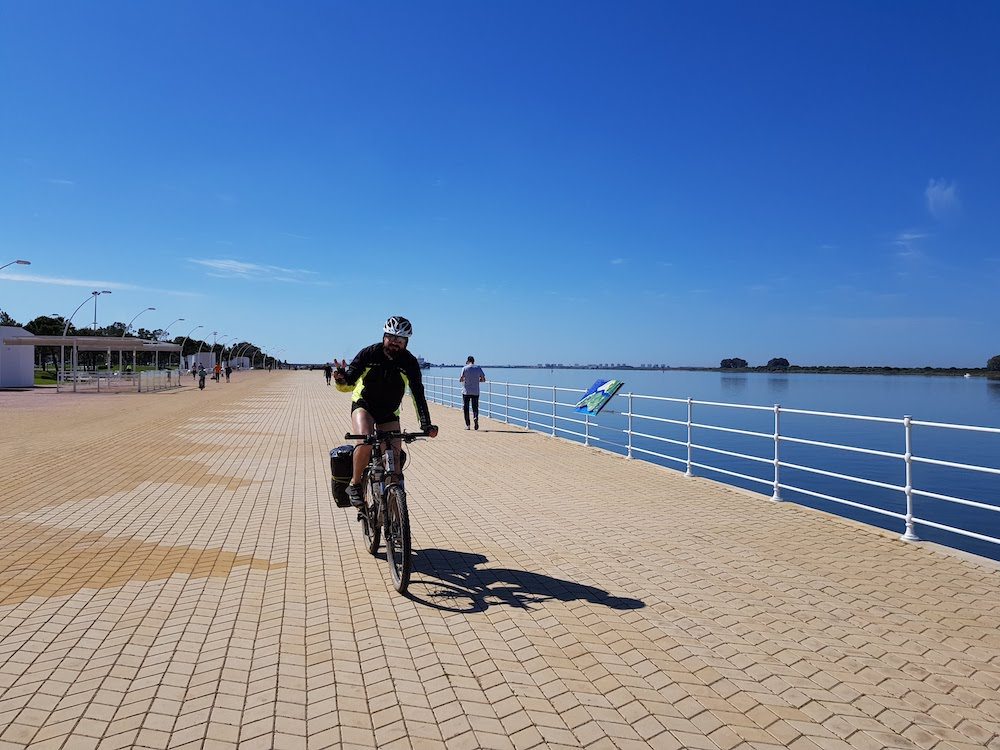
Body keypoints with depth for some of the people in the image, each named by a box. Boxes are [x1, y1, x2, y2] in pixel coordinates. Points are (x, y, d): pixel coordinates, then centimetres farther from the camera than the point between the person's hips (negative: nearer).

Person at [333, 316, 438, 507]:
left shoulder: (410, 363, -14)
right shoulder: (369, 353, -17)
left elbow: (418, 395, -13)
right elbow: (348, 385, -16)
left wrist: (426, 425, -21)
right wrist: (341, 379, -41)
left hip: (389, 412, 2)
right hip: (363, 405, -2)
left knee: (394, 456, -8)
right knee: (365, 442, -29)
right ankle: (355, 484, -8)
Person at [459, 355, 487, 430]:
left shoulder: (465, 368, -5)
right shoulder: (478, 368, 4)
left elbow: (460, 380, -8)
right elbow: (483, 379, 5)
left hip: (466, 391, -2)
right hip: (476, 392, 2)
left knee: (466, 408, 8)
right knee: (475, 407, 8)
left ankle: (467, 425, 9)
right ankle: (476, 418, -21)